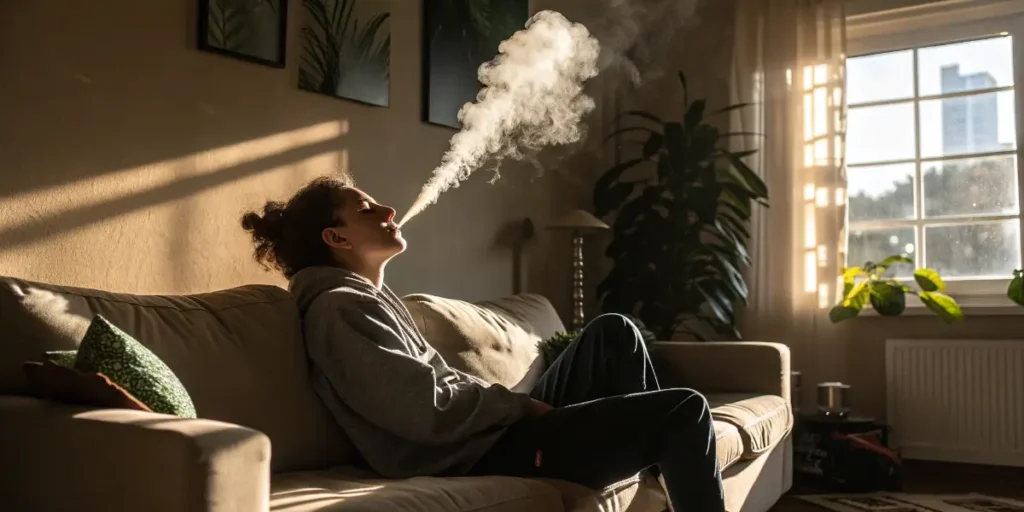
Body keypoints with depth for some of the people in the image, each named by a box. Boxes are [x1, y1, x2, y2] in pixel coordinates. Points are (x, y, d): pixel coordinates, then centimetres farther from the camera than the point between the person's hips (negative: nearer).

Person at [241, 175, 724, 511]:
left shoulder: (371, 299, 19)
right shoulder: (339, 308, -13)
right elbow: (431, 410, -23)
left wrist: (517, 406, 3)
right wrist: (519, 403, -9)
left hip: (487, 433, 10)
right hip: (476, 455, -10)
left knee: (613, 331, 14)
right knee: (684, 412, -11)